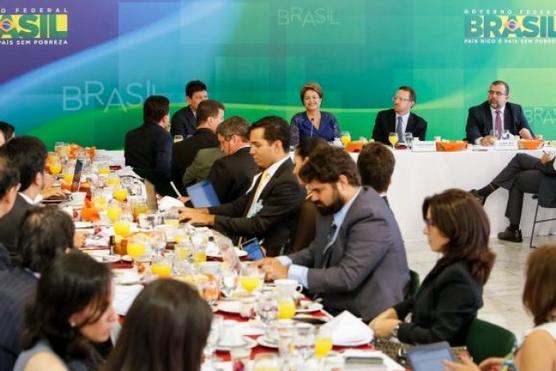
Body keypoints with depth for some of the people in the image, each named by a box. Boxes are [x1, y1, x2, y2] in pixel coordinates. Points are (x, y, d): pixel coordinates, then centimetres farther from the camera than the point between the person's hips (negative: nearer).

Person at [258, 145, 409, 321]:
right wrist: (281, 262, 1)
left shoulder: (371, 216, -19)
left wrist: (289, 272, -18)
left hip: (365, 317, -8)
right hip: (331, 306, 8)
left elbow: (347, 277, -24)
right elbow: (315, 252, 20)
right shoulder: (330, 207, 6)